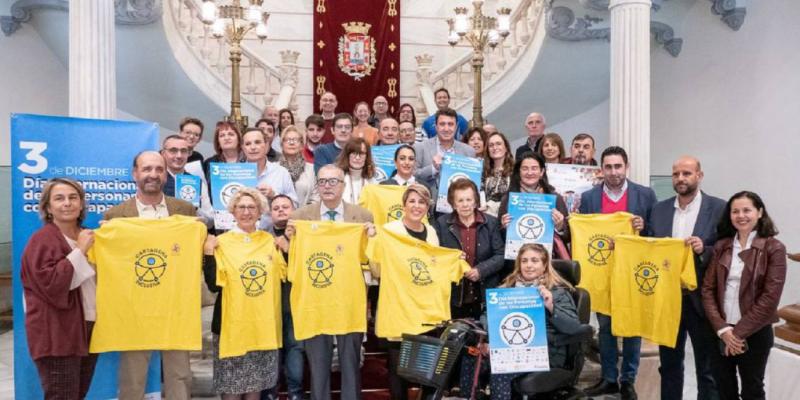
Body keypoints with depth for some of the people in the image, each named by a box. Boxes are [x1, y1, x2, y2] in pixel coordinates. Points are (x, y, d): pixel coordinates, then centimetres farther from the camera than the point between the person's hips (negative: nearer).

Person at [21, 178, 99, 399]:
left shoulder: (88, 237, 12)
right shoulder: (42, 240, -10)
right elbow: (51, 284, -23)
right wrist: (79, 251, -20)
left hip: (89, 329, 7)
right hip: (57, 336, -7)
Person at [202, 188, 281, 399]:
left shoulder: (270, 241, 5)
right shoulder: (220, 242, -3)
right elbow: (214, 285, -10)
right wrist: (208, 253, -17)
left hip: (263, 322, 2)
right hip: (231, 322, -2)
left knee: (256, 382, 13)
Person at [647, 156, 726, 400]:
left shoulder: (719, 208, -6)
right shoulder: (659, 209, 7)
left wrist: (704, 250, -24)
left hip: (701, 299, -3)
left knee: (707, 369, 10)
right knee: (669, 364, 17)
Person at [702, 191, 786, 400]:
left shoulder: (774, 248, -7)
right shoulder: (721, 246, 4)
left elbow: (770, 297, -12)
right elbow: (708, 289, 0)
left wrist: (739, 332, -13)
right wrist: (722, 328, -10)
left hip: (755, 334, -3)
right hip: (720, 332, 3)